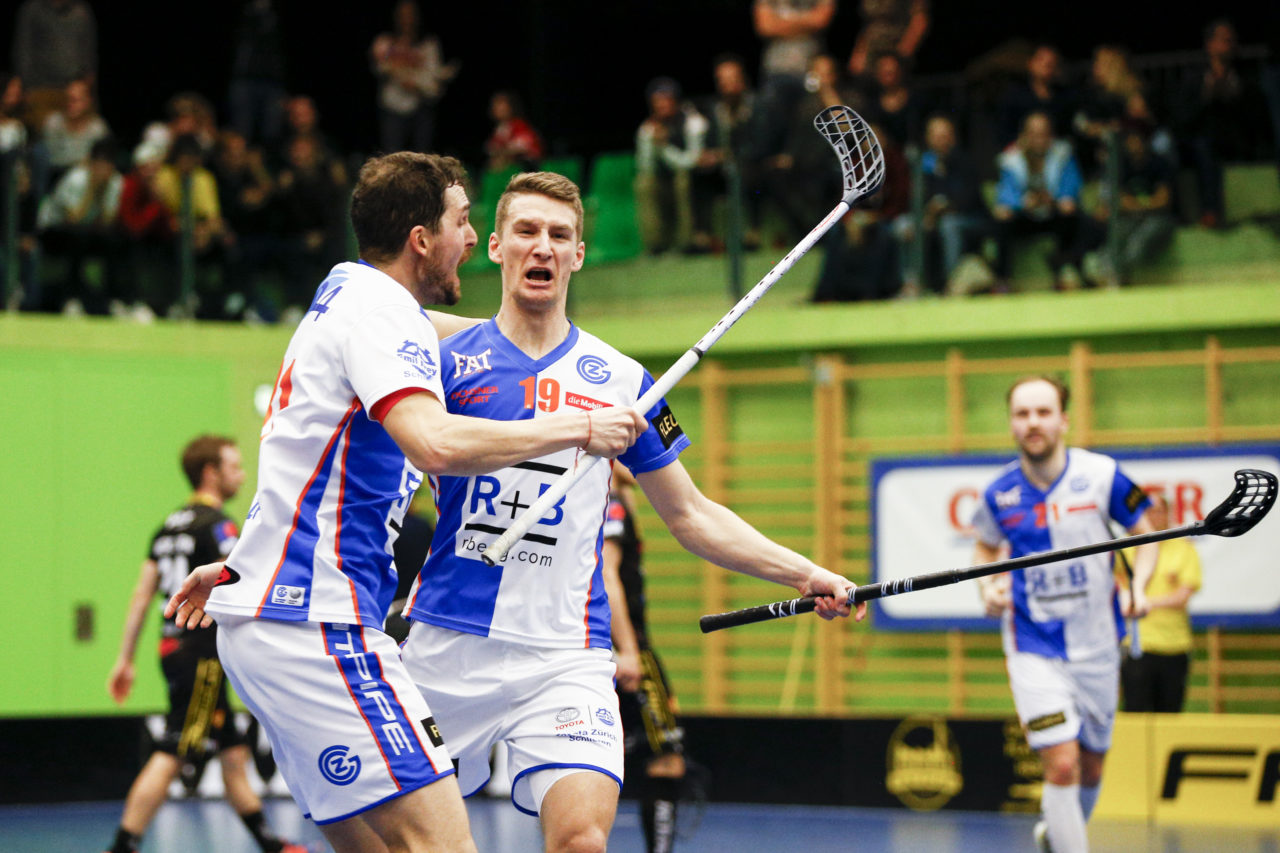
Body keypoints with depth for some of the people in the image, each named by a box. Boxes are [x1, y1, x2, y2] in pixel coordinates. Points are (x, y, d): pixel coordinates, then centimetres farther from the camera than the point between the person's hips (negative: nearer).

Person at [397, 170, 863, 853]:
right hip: (447, 644, 0)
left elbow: (691, 515, 15)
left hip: (565, 657, 0)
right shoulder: (450, 361, 4)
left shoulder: (620, 381, 8)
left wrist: (803, 575, 5)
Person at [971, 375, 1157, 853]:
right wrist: (989, 586, -6)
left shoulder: (1101, 476, -10)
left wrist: (1137, 586, -13)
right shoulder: (1000, 493, -6)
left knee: (1090, 768, 15)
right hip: (1034, 650, -2)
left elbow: (1145, 535, 4)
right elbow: (986, 547, 14)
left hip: (1097, 647, 2)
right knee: (1061, 764, -17)